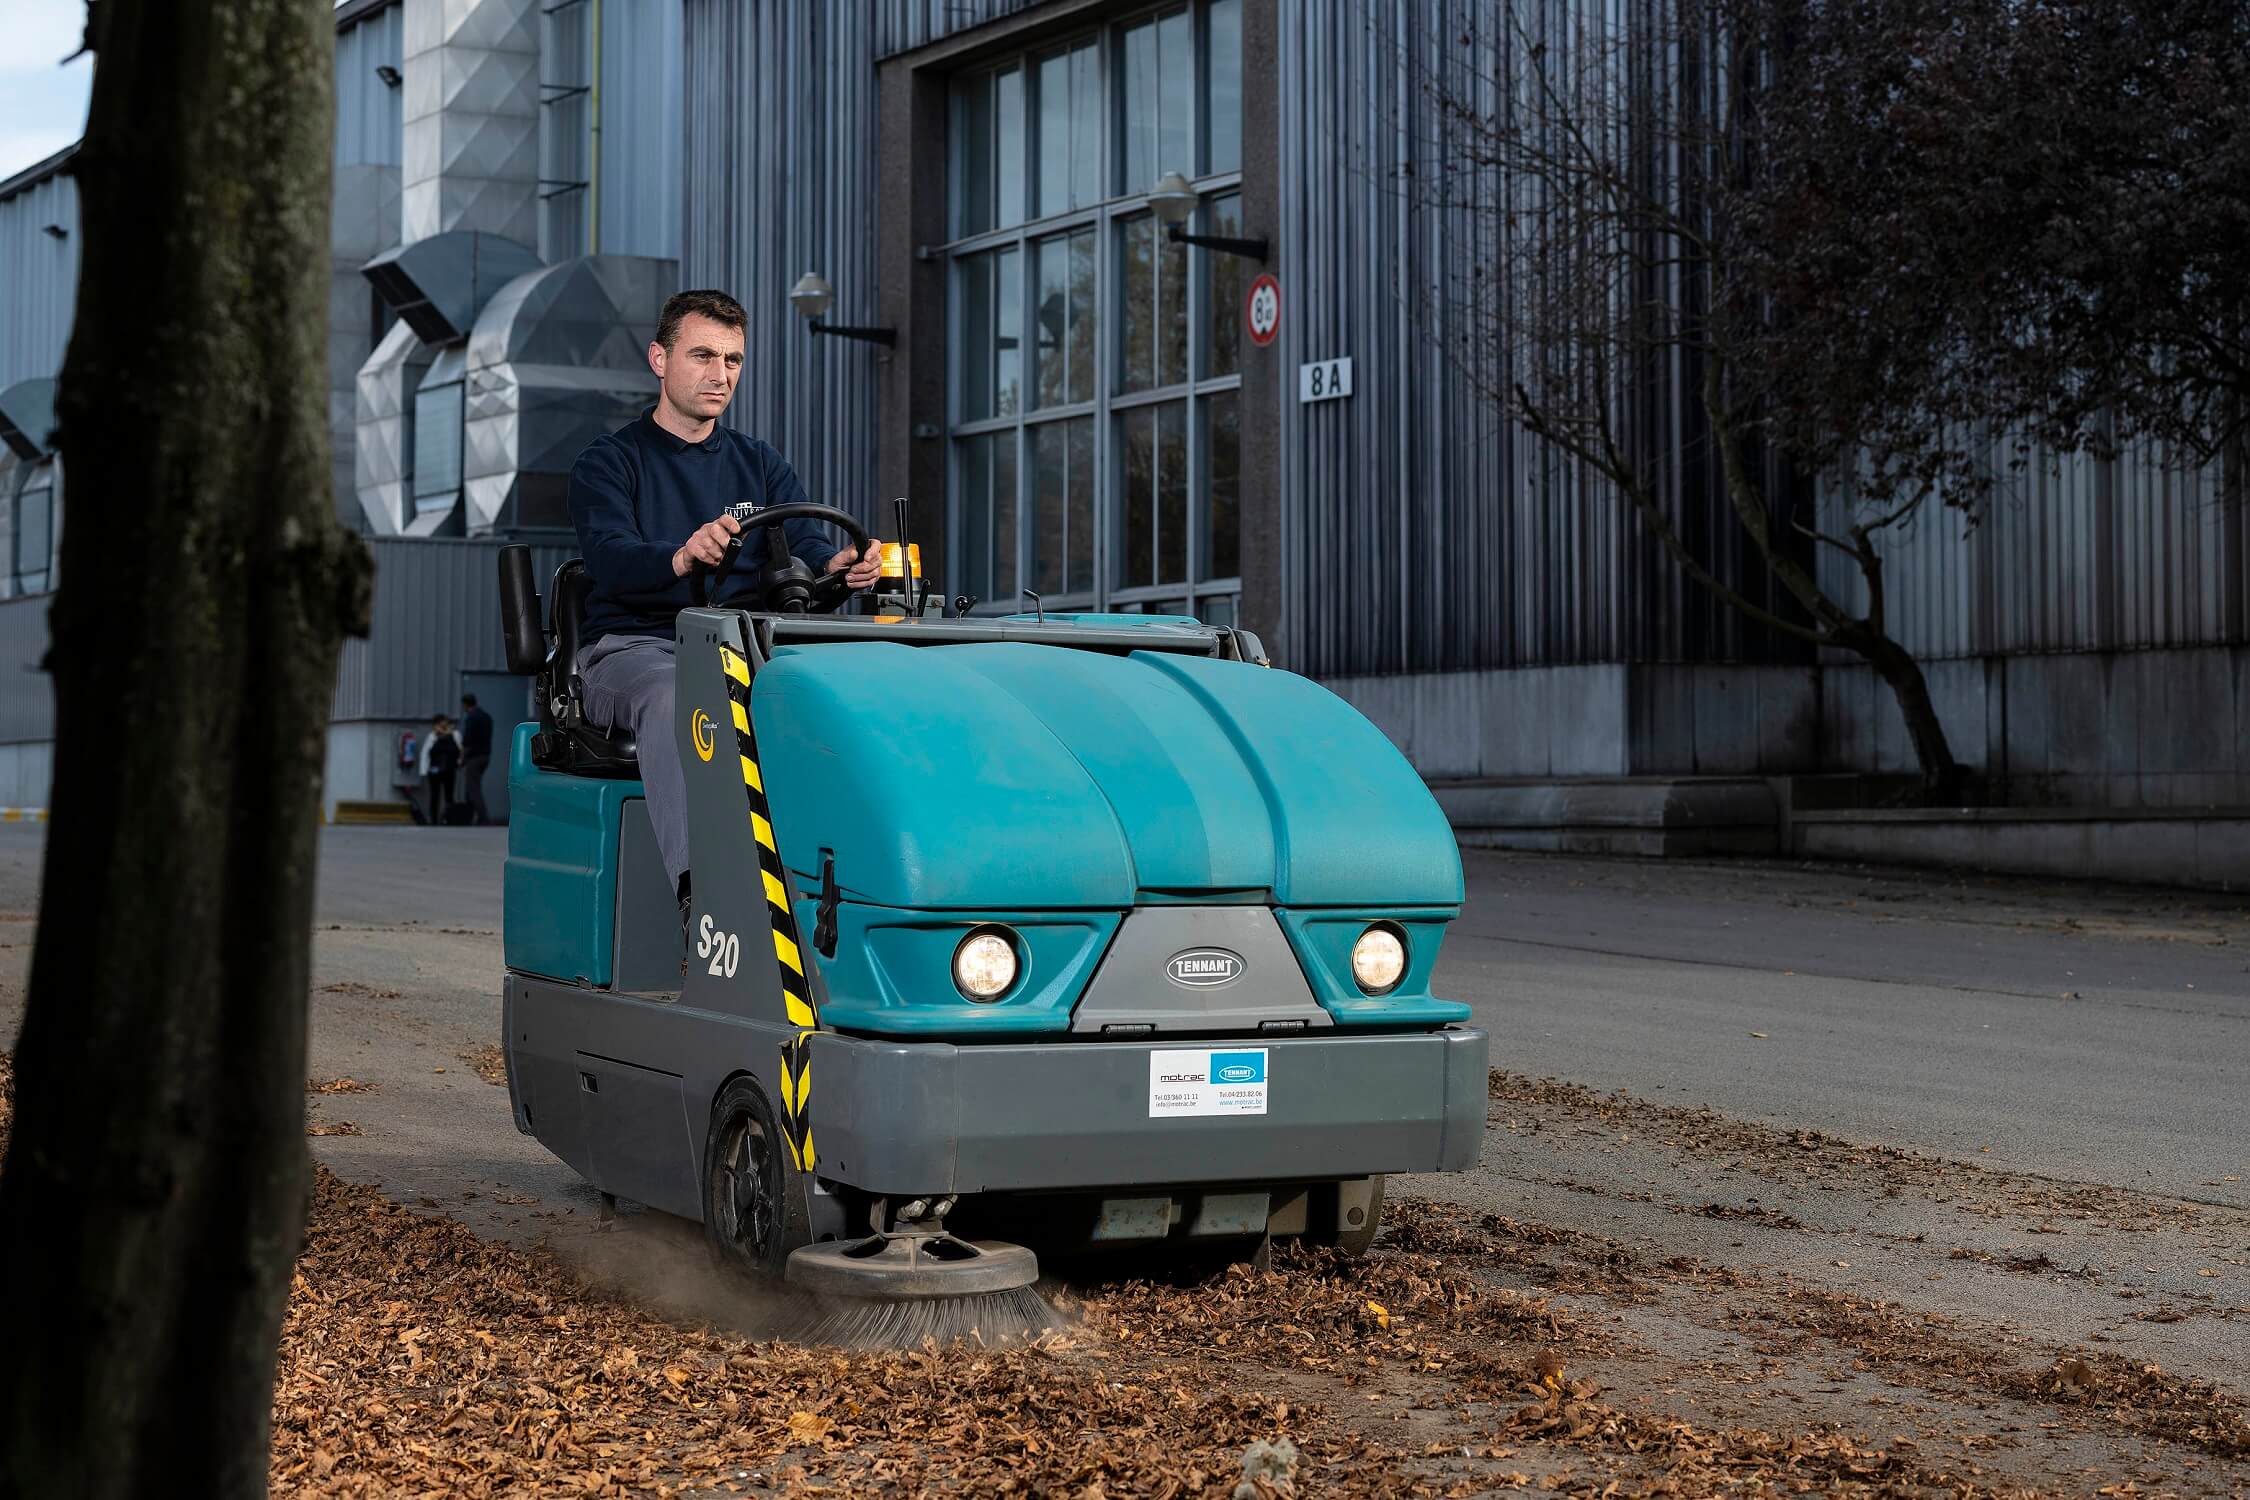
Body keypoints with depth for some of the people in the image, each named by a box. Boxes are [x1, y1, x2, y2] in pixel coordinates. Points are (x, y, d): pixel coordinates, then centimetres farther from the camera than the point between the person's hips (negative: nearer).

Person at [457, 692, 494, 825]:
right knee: (470, 788, 16)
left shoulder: (470, 718, -15)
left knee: (474, 789, -8)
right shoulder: (487, 717, 12)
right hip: (485, 755, 9)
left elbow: (466, 741, -17)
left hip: (473, 758, -9)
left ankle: (483, 819, -15)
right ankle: (468, 818, 17)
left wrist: (462, 759, -6)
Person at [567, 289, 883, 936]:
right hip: (632, 647, -4)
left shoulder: (762, 466, 20)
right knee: (673, 699, -39)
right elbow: (609, 559, -13)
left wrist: (840, 564, -23)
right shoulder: (609, 461, 7)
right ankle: (699, 896, -52)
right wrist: (682, 557, -36)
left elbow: (805, 546, 4)